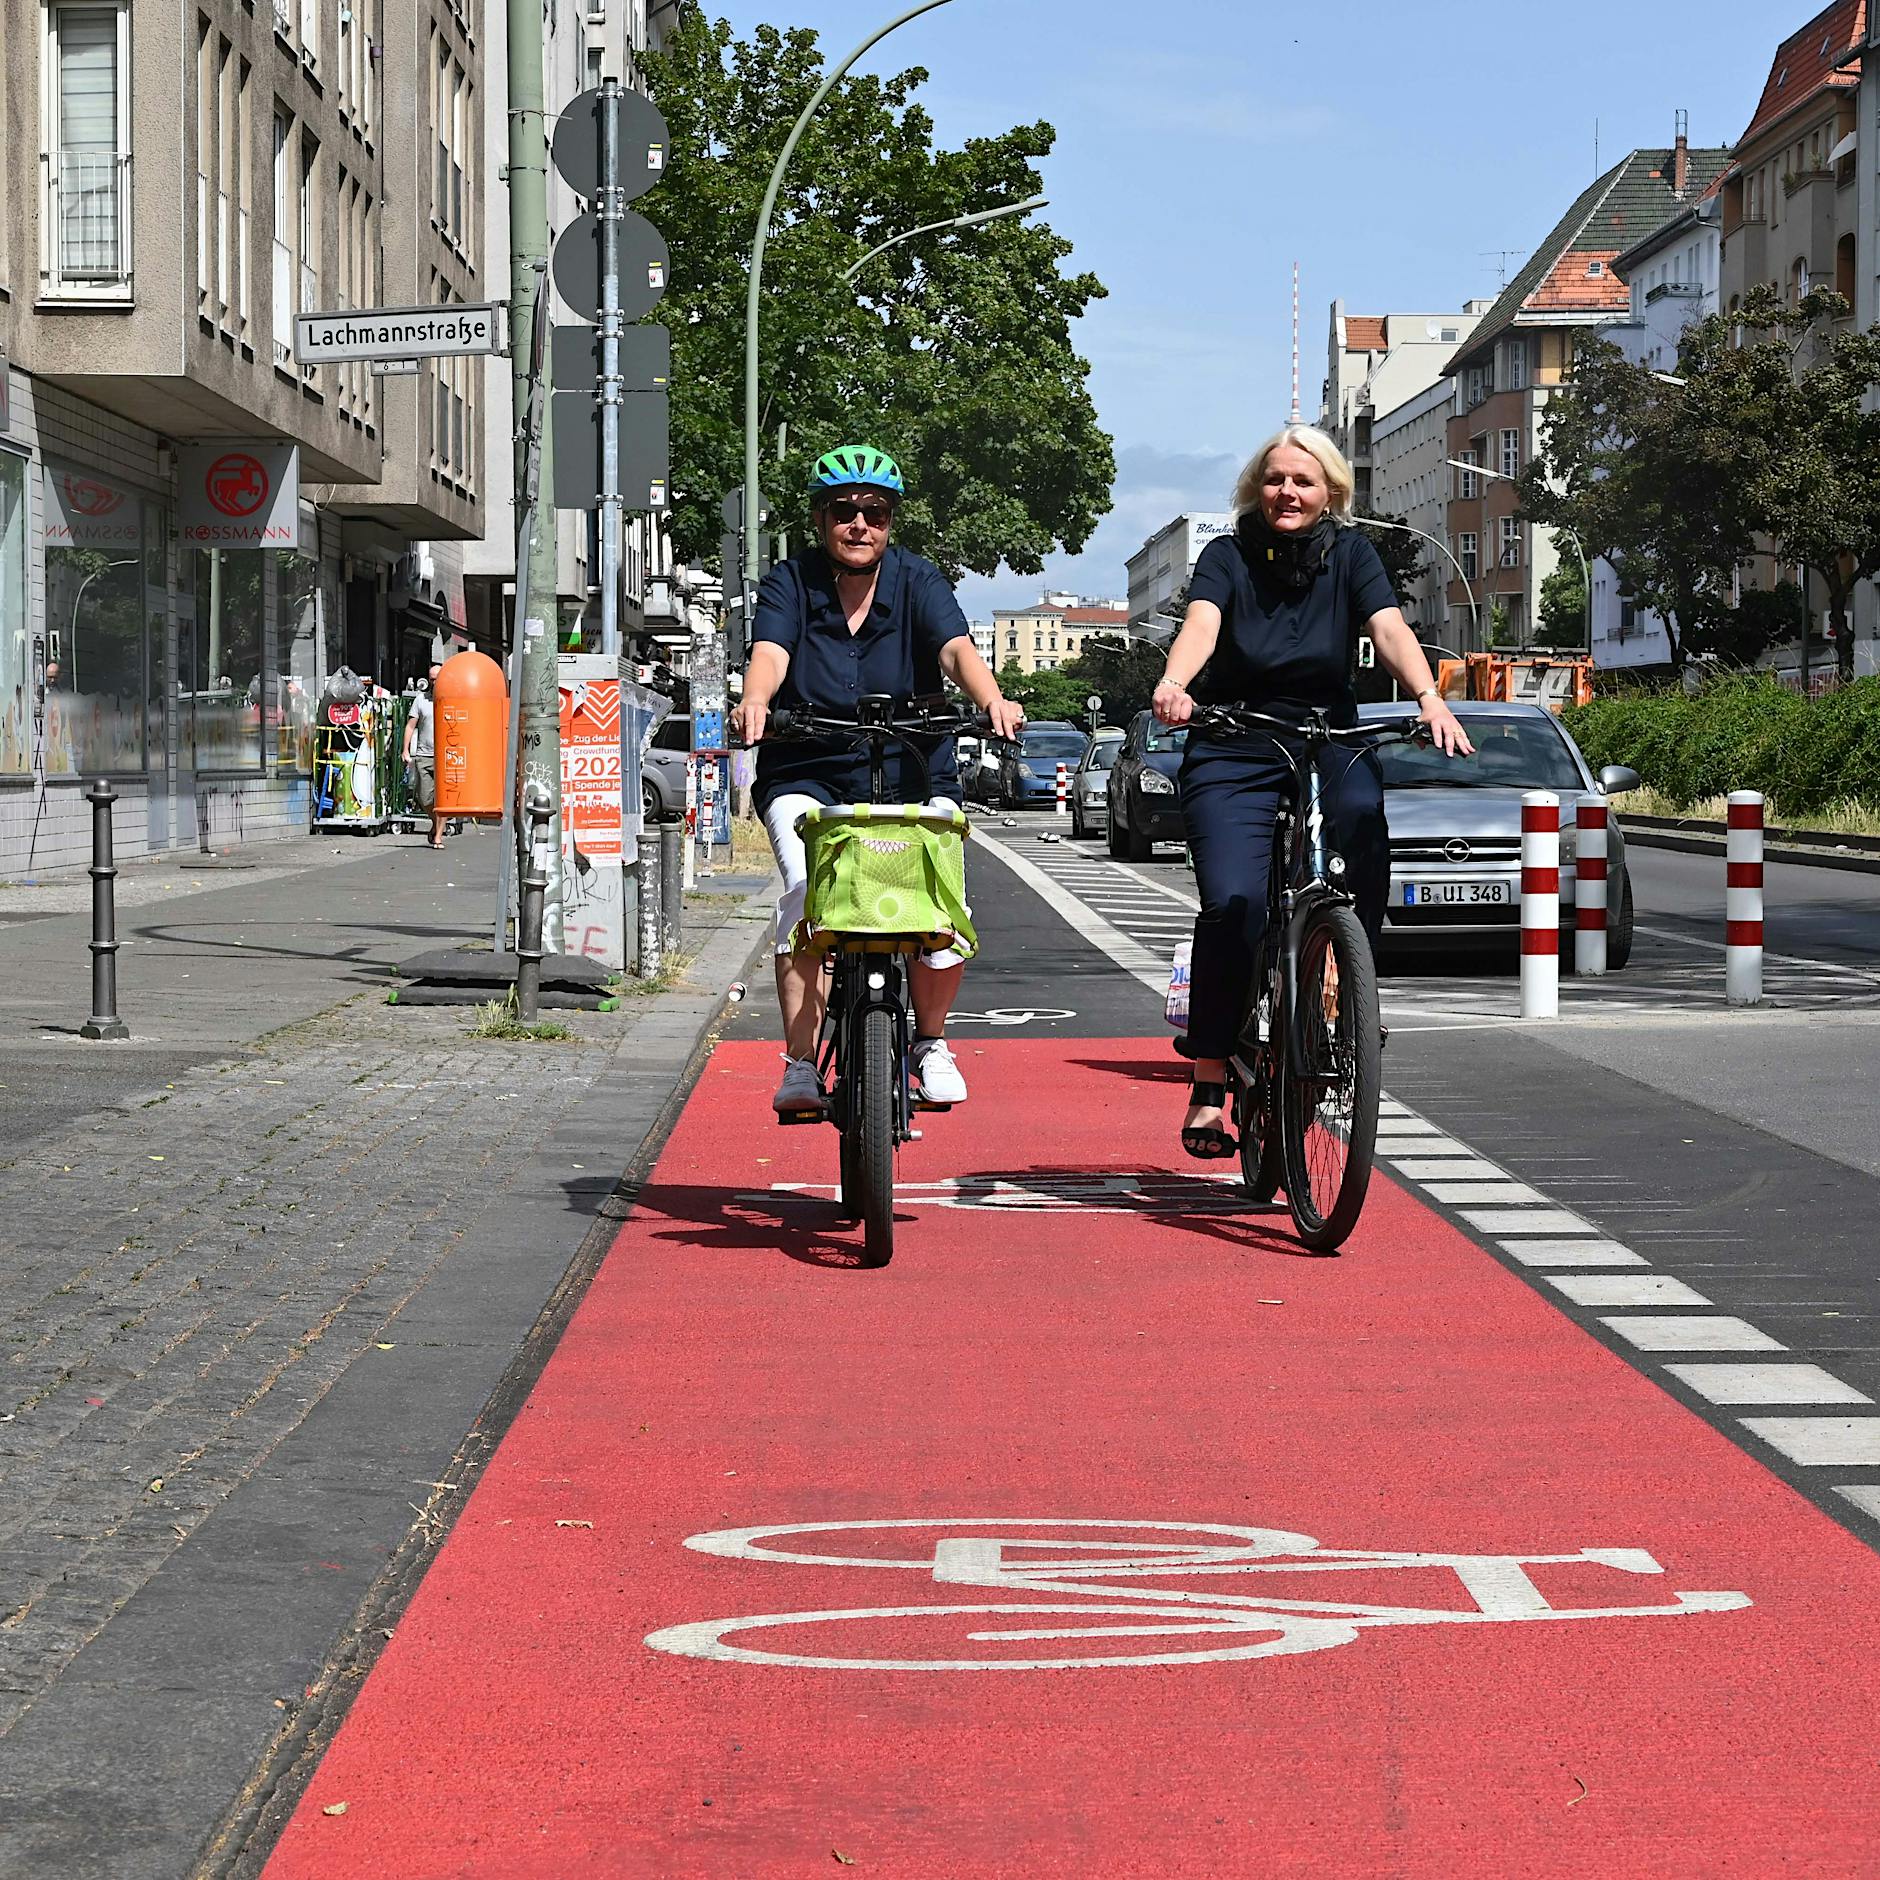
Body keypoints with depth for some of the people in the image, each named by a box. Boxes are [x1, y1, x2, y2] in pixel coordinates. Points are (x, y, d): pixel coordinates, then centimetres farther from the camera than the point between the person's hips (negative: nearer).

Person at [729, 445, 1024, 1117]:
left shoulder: (918, 581, 0)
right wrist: (753, 702, -43)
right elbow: (769, 652, -20)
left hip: (912, 772, 1)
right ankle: (800, 1063, -19)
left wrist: (992, 700, -40)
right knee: (806, 890, -27)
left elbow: (956, 648, -18)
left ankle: (930, 1042, 9)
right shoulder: (791, 582, -1)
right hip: (806, 775, 0)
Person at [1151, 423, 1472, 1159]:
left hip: (1328, 740, 1)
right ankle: (1209, 1085, -11)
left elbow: (1390, 628, -9)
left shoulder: (1350, 553, 6)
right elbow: (1201, 623, -18)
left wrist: (1429, 698, -29)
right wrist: (1172, 685, -40)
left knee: (1363, 820, -32)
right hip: (1233, 752, -1)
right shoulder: (1227, 556, 1)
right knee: (1233, 904, -20)